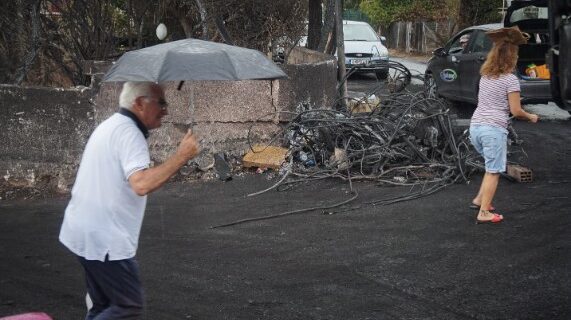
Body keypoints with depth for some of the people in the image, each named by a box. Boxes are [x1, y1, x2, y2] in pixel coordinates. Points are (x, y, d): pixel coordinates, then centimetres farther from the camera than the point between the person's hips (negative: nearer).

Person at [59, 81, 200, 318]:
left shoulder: (109, 126, 15)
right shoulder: (129, 132, -17)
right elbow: (141, 184, -31)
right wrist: (181, 156, -26)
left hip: (83, 233, 10)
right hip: (104, 240, -10)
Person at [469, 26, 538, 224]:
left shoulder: (485, 75, 10)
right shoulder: (510, 79, -9)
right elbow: (516, 111, -10)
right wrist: (531, 117, 10)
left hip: (475, 126, 7)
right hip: (494, 129, -7)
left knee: (493, 167, 25)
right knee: (493, 171, 2)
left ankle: (480, 199, 23)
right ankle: (484, 213, 2)